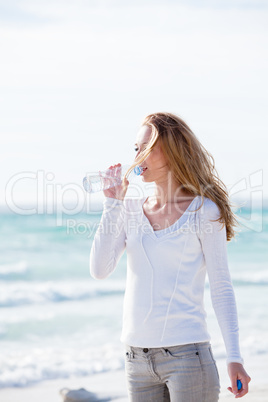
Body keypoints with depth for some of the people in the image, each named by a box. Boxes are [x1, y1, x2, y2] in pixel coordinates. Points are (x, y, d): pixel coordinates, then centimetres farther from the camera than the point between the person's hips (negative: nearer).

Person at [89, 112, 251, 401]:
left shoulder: (204, 212, -3)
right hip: (137, 356, 4)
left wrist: (234, 357, -8)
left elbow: (221, 288, -2)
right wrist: (112, 204, -3)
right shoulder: (130, 209, 9)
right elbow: (100, 270, -1)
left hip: (186, 354, -4)